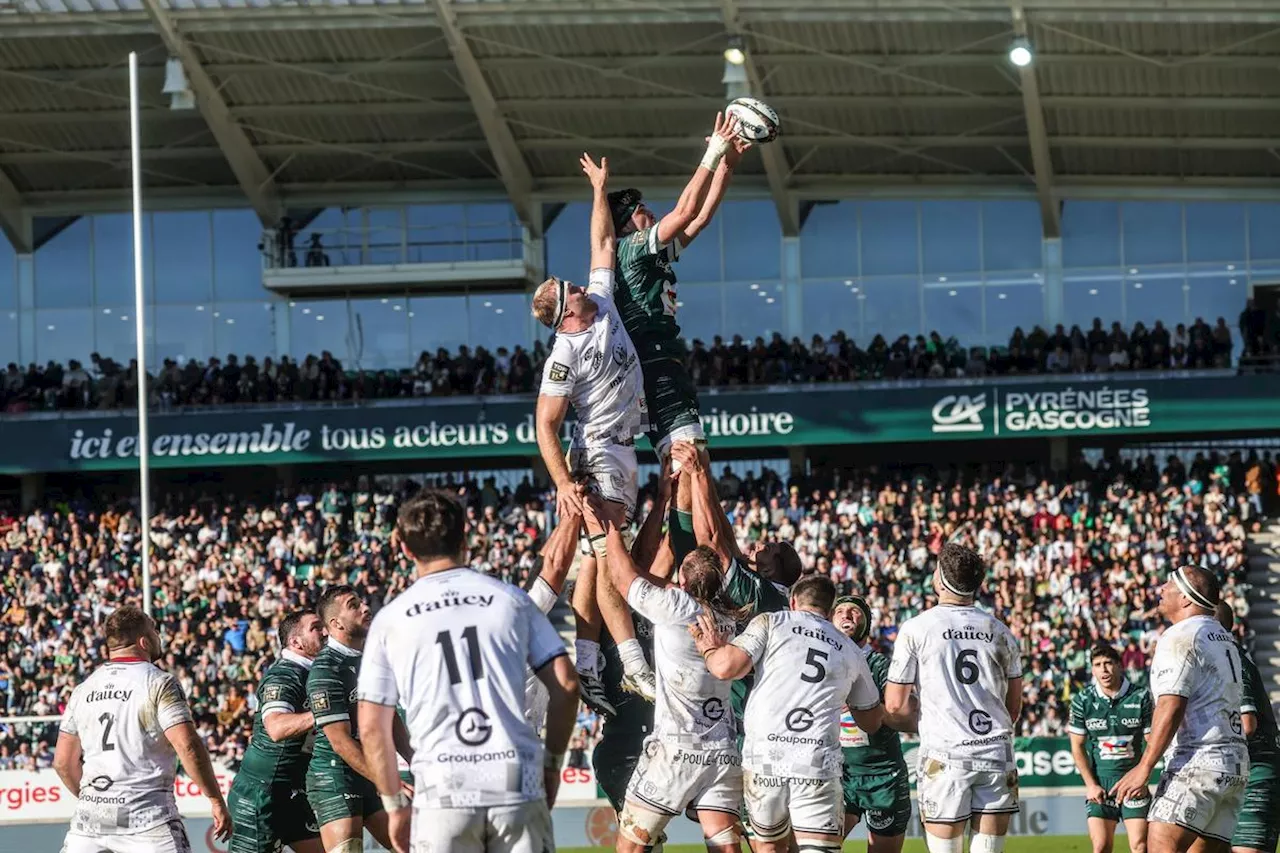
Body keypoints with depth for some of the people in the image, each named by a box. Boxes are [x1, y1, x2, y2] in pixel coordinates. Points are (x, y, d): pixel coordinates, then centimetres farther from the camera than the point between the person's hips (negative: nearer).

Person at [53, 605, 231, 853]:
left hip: (90, 815, 5)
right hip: (147, 813, -5)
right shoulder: (159, 683, -4)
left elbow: (63, 761, 14)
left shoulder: (84, 689, 12)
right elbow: (187, 746, -13)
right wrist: (216, 801, -7)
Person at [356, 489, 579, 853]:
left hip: (443, 792, -1)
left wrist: (395, 804, 16)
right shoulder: (511, 599, 9)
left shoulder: (390, 619, 8)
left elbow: (372, 727, 7)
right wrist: (551, 764, 18)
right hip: (518, 782, 1)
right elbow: (565, 686, 7)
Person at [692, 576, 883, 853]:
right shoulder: (851, 652, 20)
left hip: (763, 757, -1)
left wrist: (709, 649, 19)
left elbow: (727, 667, -3)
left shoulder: (770, 622, 9)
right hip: (818, 764, 1)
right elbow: (872, 722, 30)